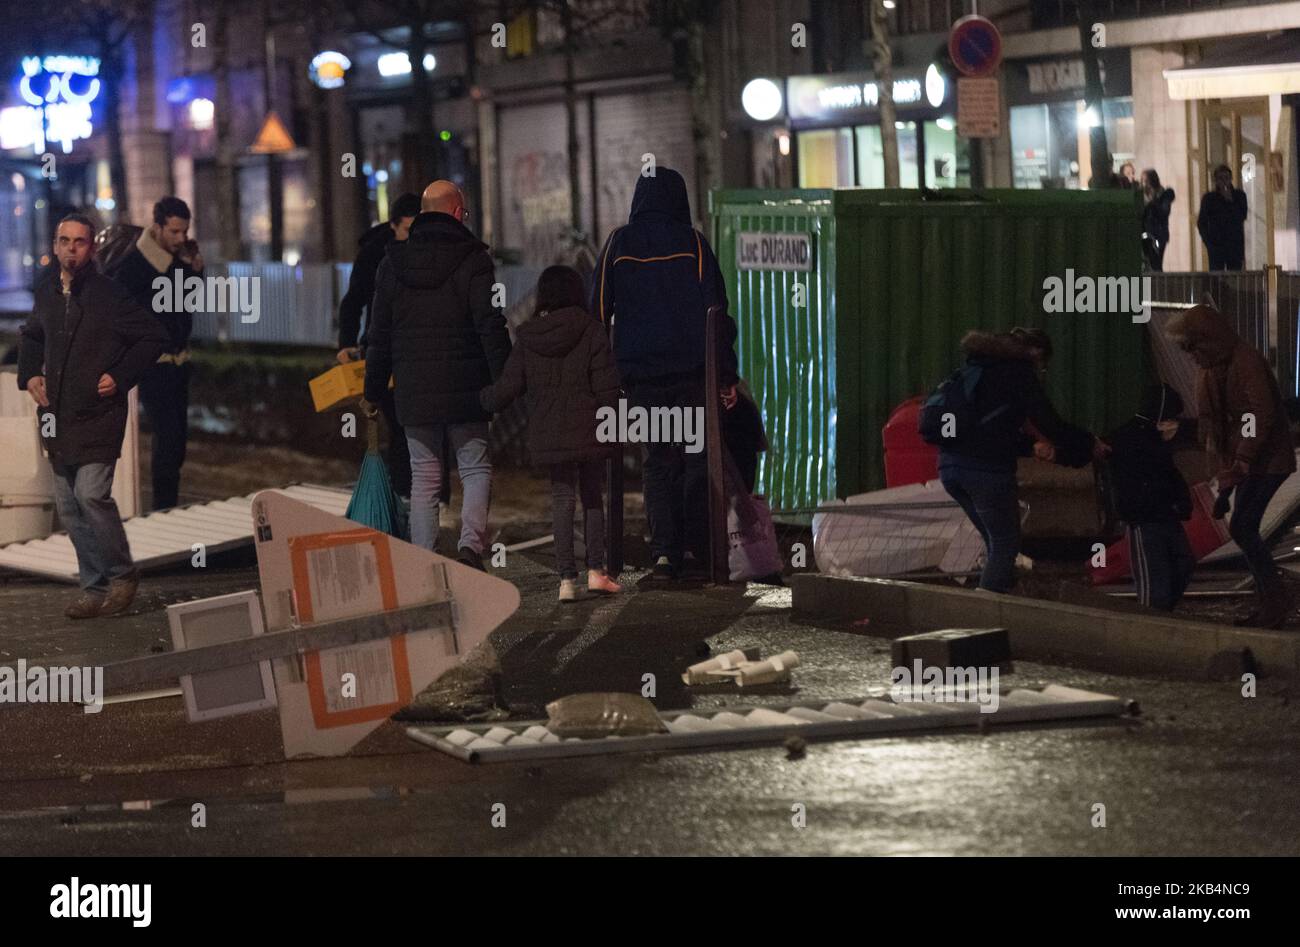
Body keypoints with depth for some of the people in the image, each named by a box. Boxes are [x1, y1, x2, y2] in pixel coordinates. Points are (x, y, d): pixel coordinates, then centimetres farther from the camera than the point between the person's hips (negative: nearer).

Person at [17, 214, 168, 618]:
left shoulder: (109, 294, -9)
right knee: (68, 505, 7)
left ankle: (122, 575, 3)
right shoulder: (47, 292, 9)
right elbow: (32, 336, 28)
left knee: (92, 494, -16)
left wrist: (120, 377, -10)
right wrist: (29, 375, 12)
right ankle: (95, 587, 17)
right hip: (57, 414, 6)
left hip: (98, 414, -6)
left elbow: (154, 338, -4)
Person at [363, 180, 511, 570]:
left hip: (413, 392, 3)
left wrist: (373, 392, 16)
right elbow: (491, 328, -11)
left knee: (424, 477, 9)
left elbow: (379, 336, 10)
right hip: (465, 391, -3)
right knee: (476, 469, 6)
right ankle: (471, 543, -15)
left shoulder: (392, 263, 7)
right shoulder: (472, 259, -6)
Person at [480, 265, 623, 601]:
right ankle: (595, 570, 8)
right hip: (590, 432, -1)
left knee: (561, 501, 7)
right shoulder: (591, 331, -5)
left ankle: (567, 579, 1)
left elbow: (507, 388, 1)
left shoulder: (526, 339, 0)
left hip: (549, 434, 1)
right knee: (592, 497, 13)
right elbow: (607, 385, -8)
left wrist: (481, 399, 21)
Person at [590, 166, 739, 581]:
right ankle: (693, 550, 8)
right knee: (695, 457, 10)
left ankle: (663, 551, -6)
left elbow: (597, 309, 3)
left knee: (656, 462, 6)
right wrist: (726, 375, -1)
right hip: (691, 369, -1)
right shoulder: (692, 243, -2)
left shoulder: (619, 244, 2)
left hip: (640, 371, 1)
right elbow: (716, 310, -4)